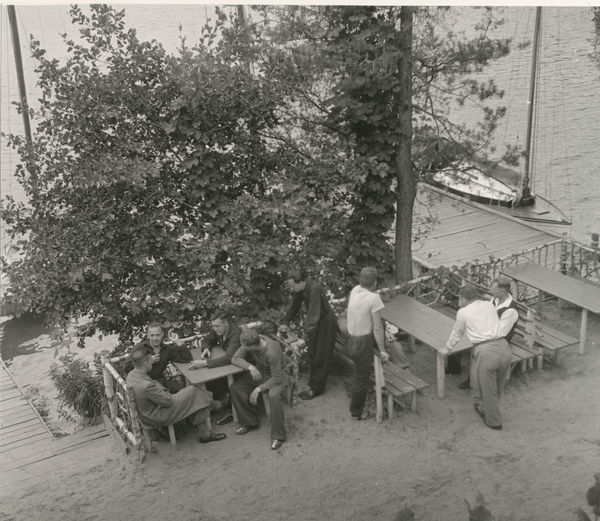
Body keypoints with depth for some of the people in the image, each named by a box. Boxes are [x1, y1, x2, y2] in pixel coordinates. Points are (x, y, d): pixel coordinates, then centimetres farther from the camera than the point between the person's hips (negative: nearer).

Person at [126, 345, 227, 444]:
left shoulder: (131, 375, -9)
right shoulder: (146, 386, -37)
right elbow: (167, 401, -22)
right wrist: (166, 392, -4)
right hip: (157, 417, -10)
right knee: (193, 392, -2)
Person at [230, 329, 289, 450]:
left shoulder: (272, 352, -36)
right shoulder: (252, 341, -20)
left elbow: (277, 378, -29)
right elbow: (235, 358, -13)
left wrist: (258, 389, -31)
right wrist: (250, 367, -31)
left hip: (277, 375, -7)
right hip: (258, 372, 7)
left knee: (273, 395, -36)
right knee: (235, 388, -10)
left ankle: (278, 435, -21)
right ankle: (249, 422, 8)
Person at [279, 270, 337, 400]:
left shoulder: (314, 289, -33)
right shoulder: (300, 290, -8)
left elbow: (313, 315, -37)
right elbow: (294, 306, 8)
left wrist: (305, 337, -41)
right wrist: (285, 323, -1)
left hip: (326, 322, -8)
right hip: (315, 321, 8)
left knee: (321, 357, 0)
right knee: (312, 354, 13)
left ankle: (316, 388, 8)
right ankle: (312, 385, 22)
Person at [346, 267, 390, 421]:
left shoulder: (355, 290, -4)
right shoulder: (373, 298, -23)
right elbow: (377, 328, -20)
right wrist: (382, 351, -11)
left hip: (351, 340, 7)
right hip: (363, 343, -7)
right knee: (361, 378, 10)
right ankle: (356, 412, 27)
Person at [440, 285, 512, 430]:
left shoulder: (463, 312, 5)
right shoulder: (489, 305, 19)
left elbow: (457, 334, 20)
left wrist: (447, 348, 39)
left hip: (486, 352, -5)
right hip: (503, 346, 5)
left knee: (488, 389, 13)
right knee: (498, 387, 24)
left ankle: (493, 422, 27)